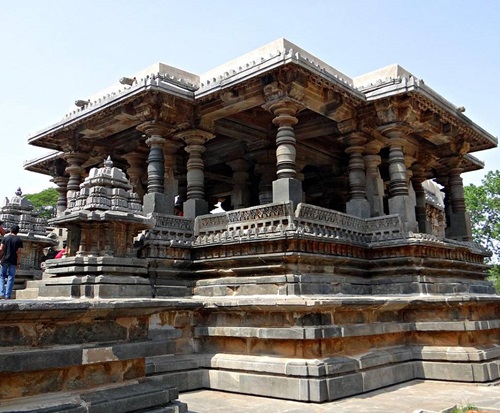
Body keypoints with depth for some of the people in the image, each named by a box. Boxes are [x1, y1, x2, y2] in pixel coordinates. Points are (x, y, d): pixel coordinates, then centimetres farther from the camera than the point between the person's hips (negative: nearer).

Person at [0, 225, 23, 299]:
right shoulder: (19, 240, -1)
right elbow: (19, 252, -6)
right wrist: (18, 263, -2)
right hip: (13, 262, -1)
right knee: (11, 278, 3)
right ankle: (8, 295, 1)